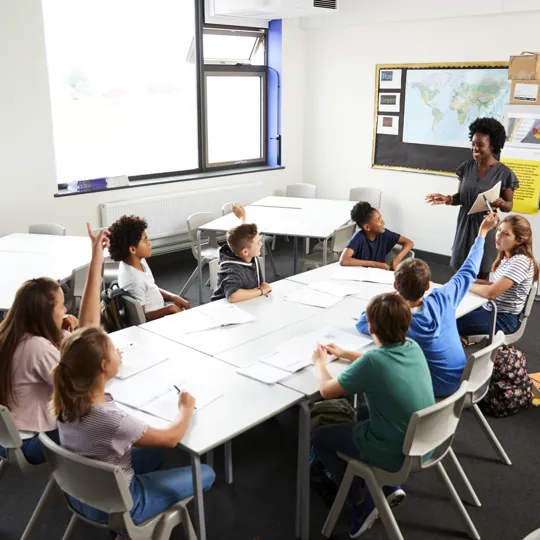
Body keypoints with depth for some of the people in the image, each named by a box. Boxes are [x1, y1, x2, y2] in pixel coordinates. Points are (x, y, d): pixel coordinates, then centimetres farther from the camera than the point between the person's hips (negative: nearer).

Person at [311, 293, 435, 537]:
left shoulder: (371, 362, -27)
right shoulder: (413, 347, -7)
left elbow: (326, 390, -13)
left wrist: (320, 362, 6)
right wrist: (344, 354, 22)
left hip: (396, 454, -7)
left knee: (320, 437, 12)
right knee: (365, 412, 33)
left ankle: (362, 504, 16)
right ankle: (388, 487, 27)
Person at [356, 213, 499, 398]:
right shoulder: (443, 298, -18)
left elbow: (361, 323, -10)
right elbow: (468, 271, -1)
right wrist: (482, 232, 10)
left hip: (437, 389, -5)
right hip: (460, 379, 5)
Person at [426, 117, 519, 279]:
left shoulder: (504, 172, -9)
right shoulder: (467, 167, 1)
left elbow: (509, 205, -3)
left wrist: (501, 203, -25)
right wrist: (449, 199, -11)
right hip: (465, 225, 3)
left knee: (482, 275, 7)